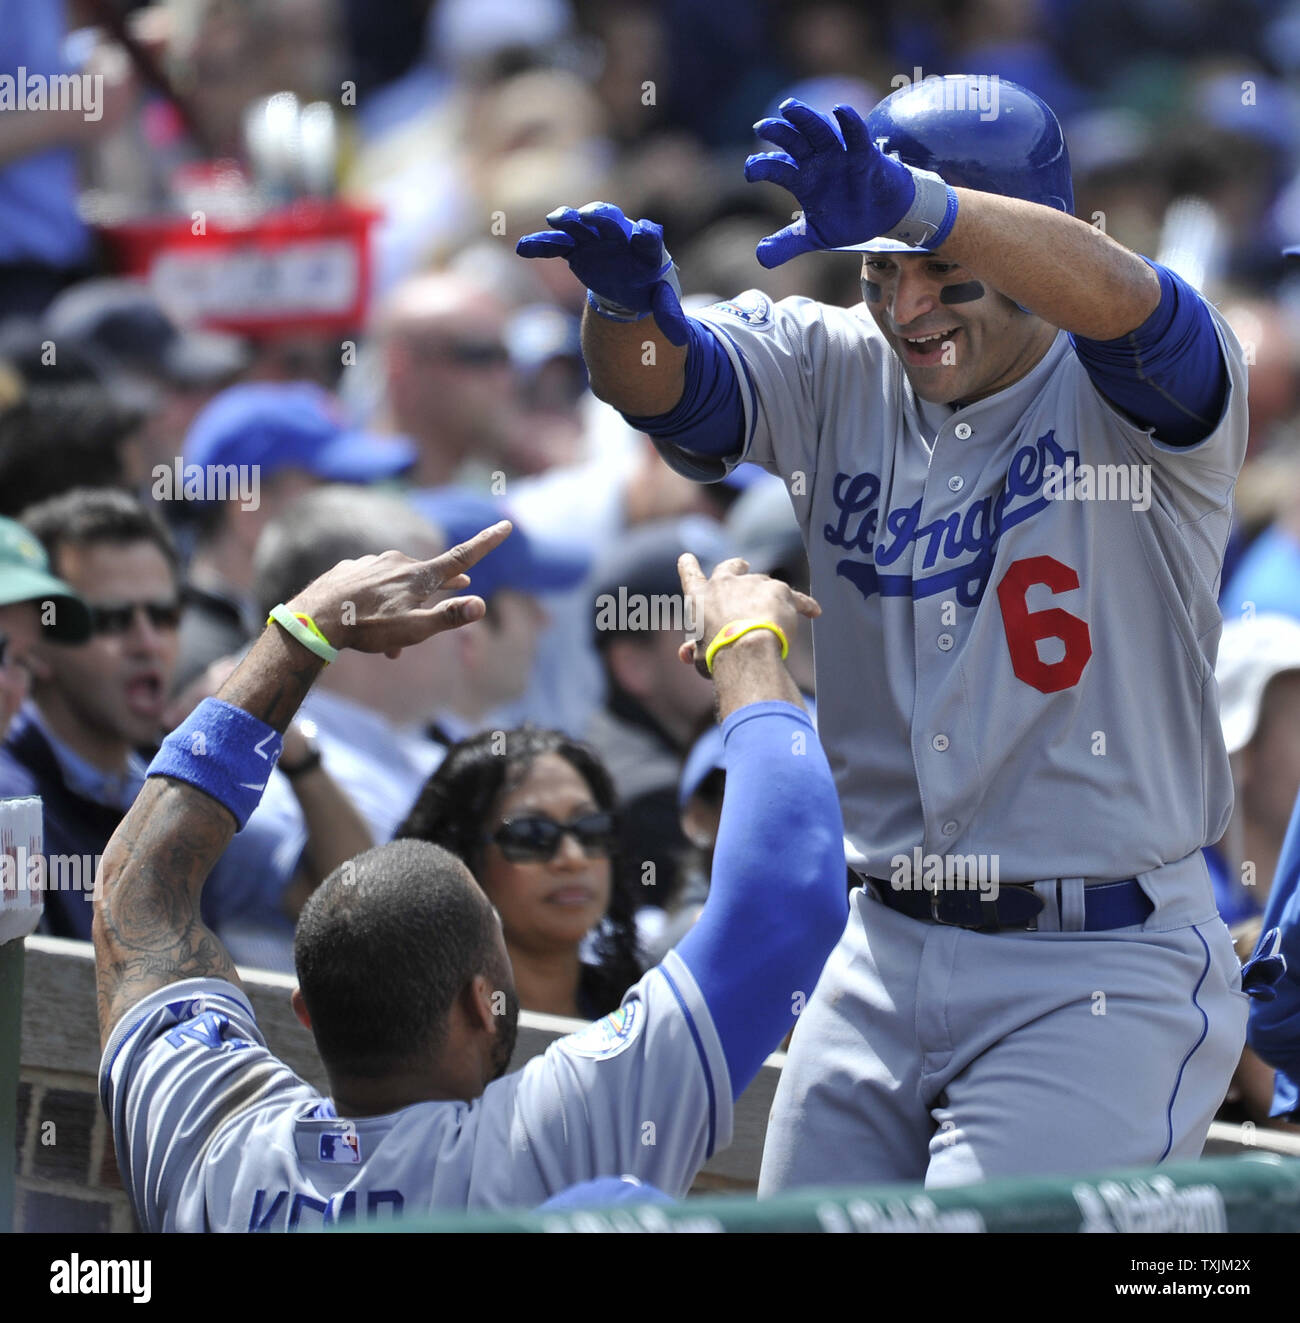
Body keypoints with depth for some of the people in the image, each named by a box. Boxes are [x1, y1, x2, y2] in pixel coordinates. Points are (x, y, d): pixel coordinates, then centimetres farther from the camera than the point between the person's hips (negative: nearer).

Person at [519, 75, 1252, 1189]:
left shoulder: (1120, 392, -8)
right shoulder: (841, 377, 6)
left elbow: (1112, 295, -31)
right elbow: (663, 382, -9)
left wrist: (913, 204, -48)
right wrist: (629, 301, -33)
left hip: (1102, 976, -6)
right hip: (889, 951, 6)